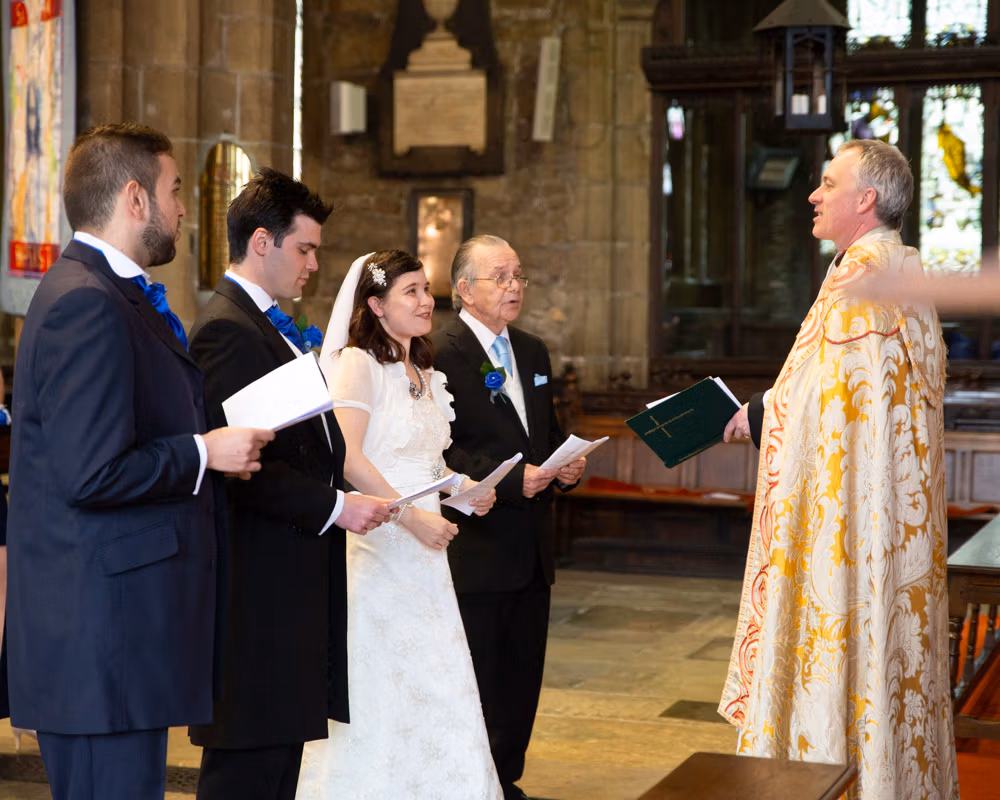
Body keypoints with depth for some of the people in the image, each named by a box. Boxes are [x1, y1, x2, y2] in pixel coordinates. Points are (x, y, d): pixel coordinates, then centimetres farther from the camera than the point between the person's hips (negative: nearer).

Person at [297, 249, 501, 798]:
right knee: (377, 692, -4)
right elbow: (346, 456, -19)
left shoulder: (425, 375, 18)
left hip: (424, 548, 8)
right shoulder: (359, 362, -8)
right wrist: (410, 515, -21)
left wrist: (462, 486, 7)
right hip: (376, 547, -8)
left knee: (435, 689, 6)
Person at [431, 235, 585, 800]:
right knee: (478, 684, 1)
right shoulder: (441, 354, -12)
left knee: (523, 677, 14)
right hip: (475, 549, -7)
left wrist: (569, 466, 1)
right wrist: (511, 480, -22)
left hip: (532, 550, 8)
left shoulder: (533, 352, 14)